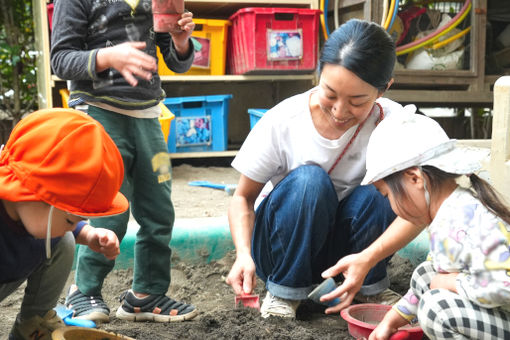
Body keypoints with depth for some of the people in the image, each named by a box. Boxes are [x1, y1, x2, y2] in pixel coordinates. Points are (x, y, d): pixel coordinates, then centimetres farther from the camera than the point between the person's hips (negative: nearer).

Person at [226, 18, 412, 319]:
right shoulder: (283, 121, -19)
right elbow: (243, 197, -9)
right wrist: (244, 254, -26)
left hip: (344, 245, 2)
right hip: (282, 246, -1)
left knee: (376, 193, -29)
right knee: (309, 180, -32)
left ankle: (371, 285, -1)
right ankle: (285, 289, -10)